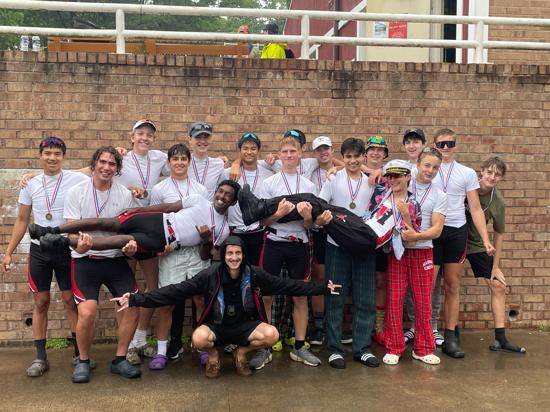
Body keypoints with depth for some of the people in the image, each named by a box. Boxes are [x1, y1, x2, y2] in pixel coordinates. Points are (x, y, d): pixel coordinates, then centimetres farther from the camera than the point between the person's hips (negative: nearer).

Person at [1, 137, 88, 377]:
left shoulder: (77, 180, -8)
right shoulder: (31, 185, 4)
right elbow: (22, 220, 10)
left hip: (66, 249, -3)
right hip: (38, 249, 3)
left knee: (70, 300, 4)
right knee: (40, 302, 7)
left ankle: (80, 353, 16)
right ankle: (40, 357, 15)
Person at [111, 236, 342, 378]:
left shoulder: (254, 275, -10)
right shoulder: (210, 275, -17)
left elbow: (287, 285, -3)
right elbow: (175, 291, -21)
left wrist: (323, 288, -2)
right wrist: (137, 300, -28)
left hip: (245, 325, 2)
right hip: (216, 326, -2)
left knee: (272, 335, -26)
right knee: (199, 339, -35)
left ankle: (241, 354, 6)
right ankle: (213, 357, 4)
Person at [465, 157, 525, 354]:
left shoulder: (497, 203, -12)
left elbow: (498, 234, -1)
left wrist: (495, 266, 2)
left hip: (477, 245, 3)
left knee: (498, 286, 0)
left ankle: (500, 340, 9)